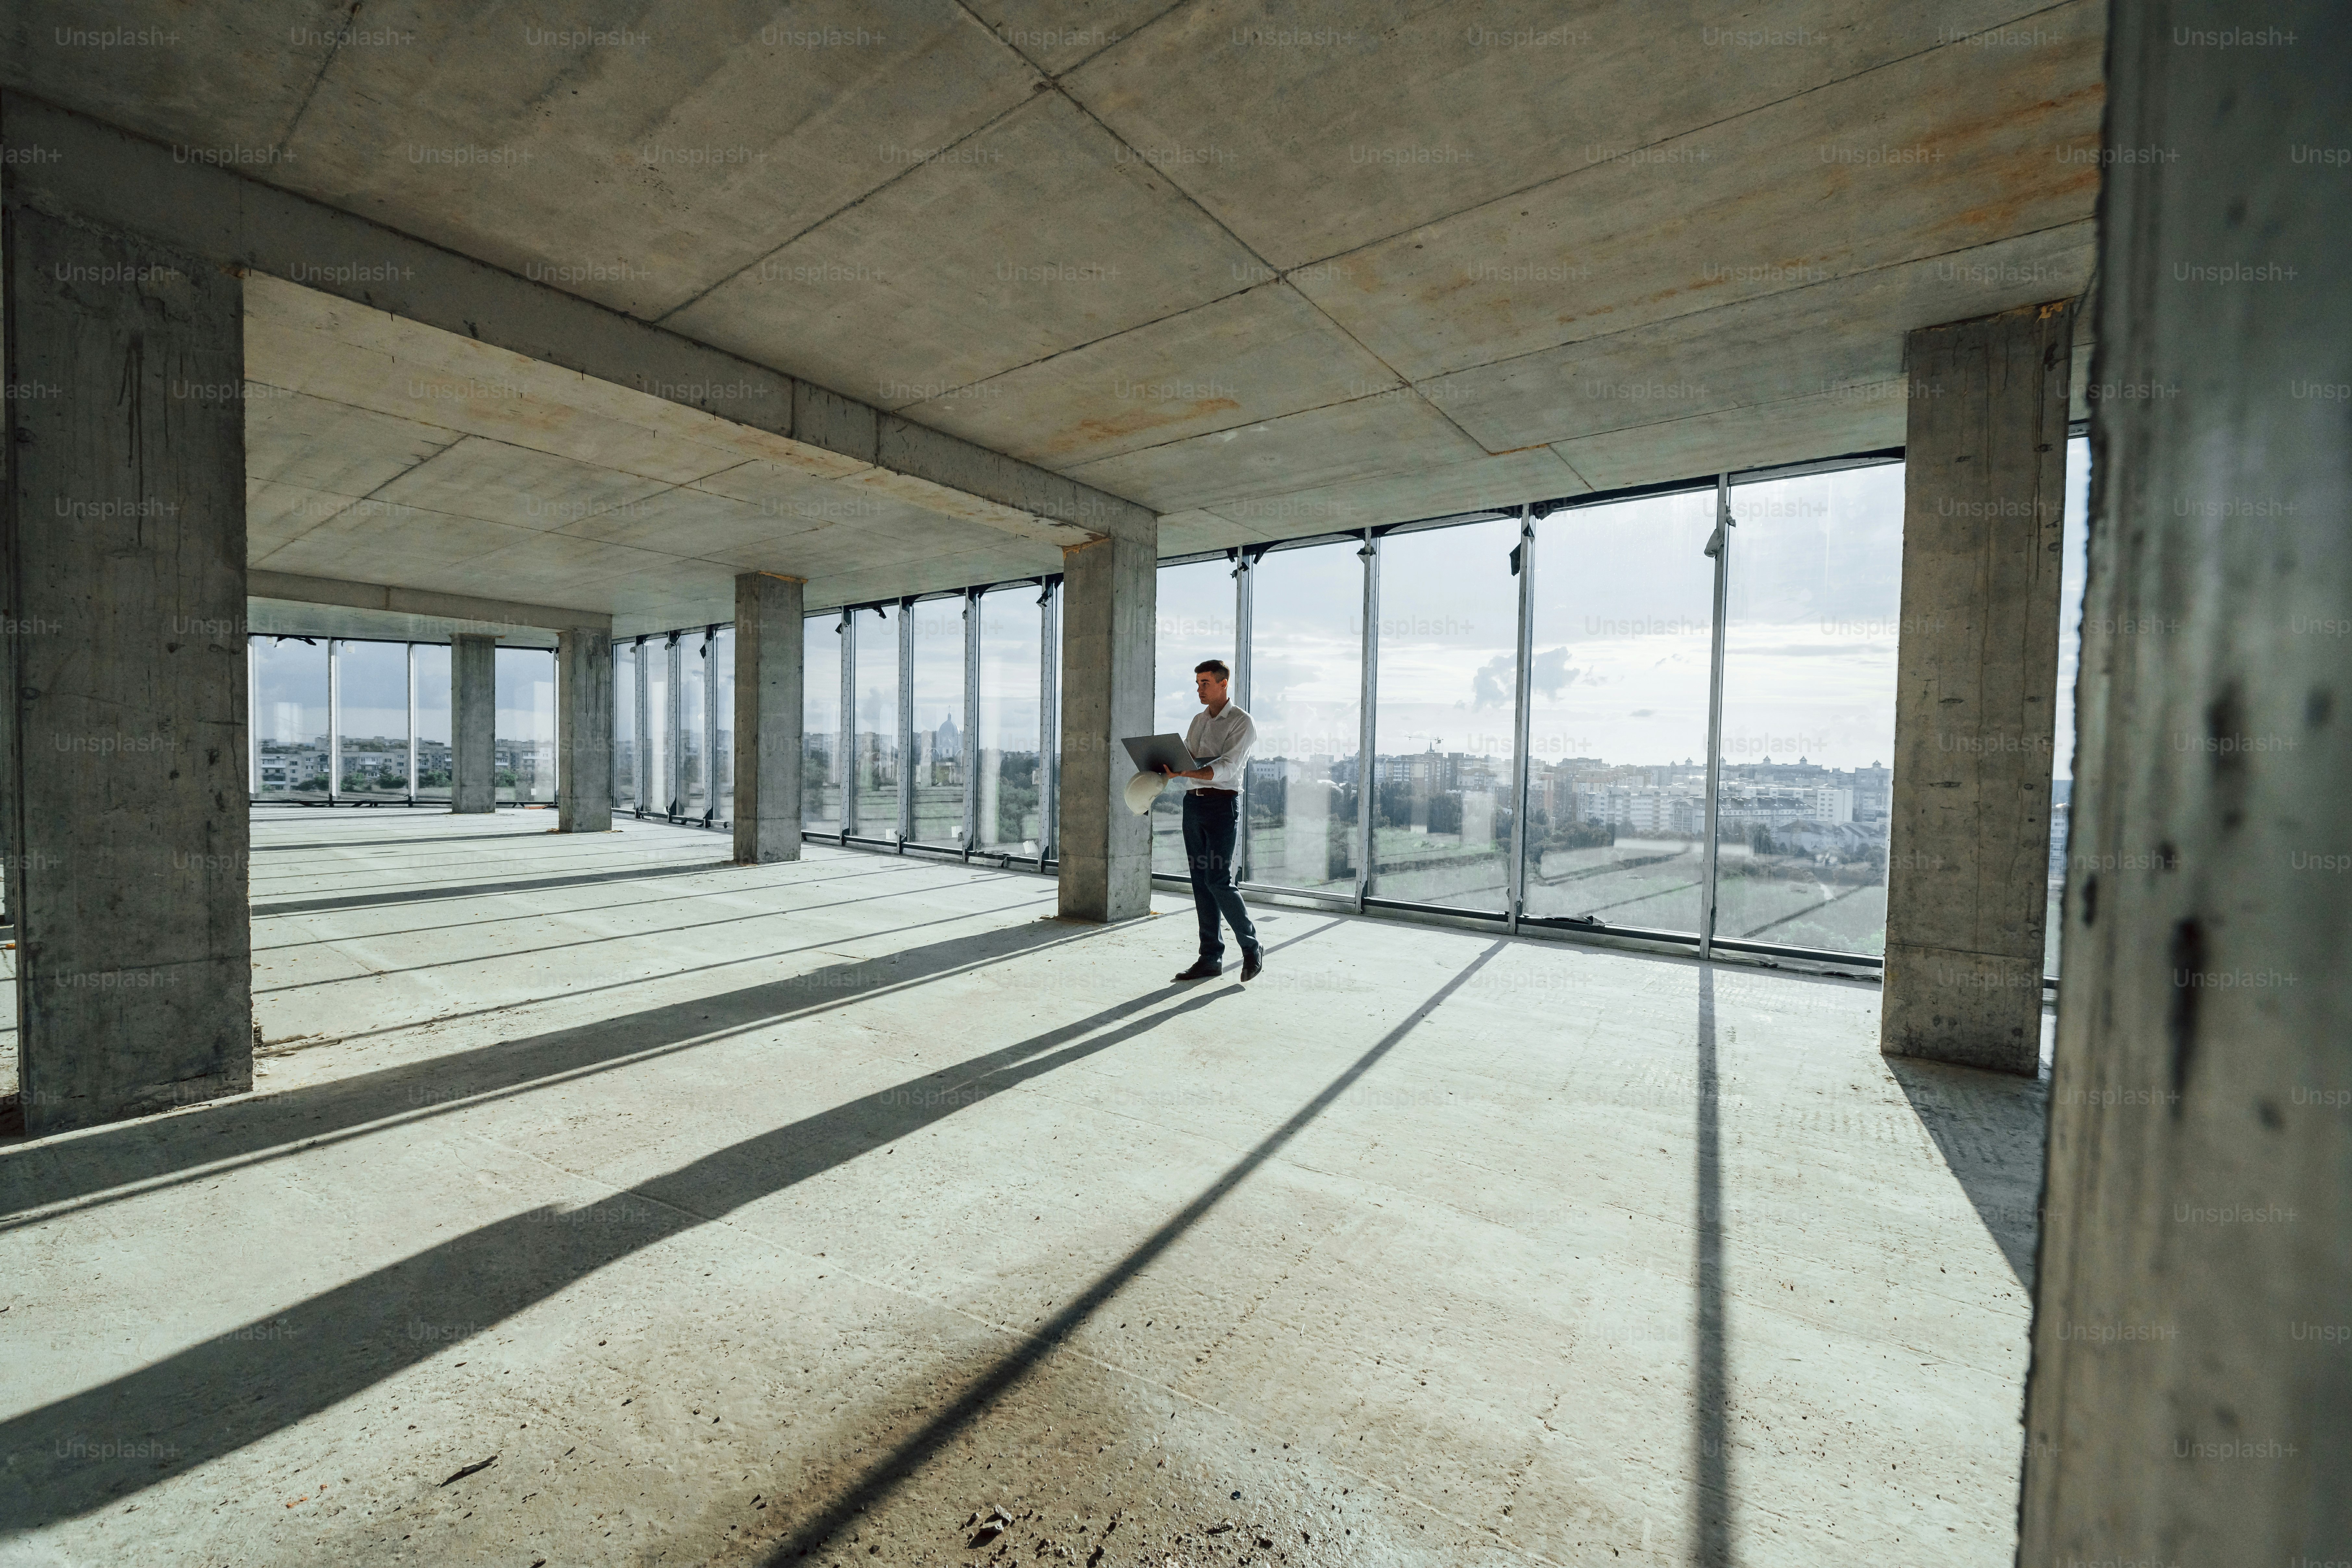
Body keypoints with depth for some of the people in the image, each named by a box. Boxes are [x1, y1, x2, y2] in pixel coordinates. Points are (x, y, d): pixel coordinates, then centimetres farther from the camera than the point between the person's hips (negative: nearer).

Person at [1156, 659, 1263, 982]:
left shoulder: (1242, 723, -5)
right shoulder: (1198, 720, 18)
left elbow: (1225, 768, -17)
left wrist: (1184, 773, -29)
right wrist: (1164, 768, -5)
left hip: (1223, 802, -7)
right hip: (1193, 802, 7)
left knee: (1218, 880, -11)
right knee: (1200, 881, 5)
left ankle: (1252, 947, 8)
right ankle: (1211, 958, 12)